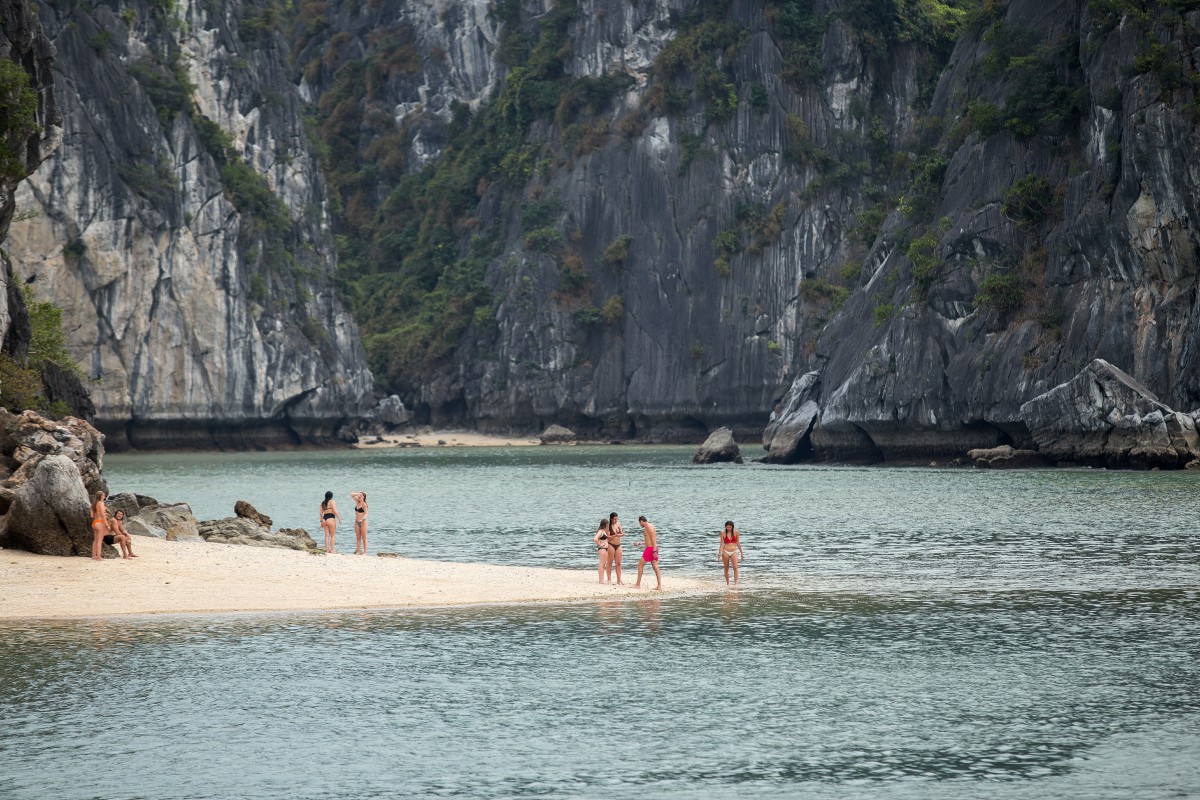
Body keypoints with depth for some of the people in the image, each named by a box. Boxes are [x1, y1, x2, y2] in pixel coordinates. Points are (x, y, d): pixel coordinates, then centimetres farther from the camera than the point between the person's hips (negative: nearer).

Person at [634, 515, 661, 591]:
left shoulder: (648, 526, -10)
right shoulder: (649, 526, 20)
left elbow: (653, 539, -19)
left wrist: (654, 550, -25)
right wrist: (639, 543, 36)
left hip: (650, 549, -9)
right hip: (653, 549, 9)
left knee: (640, 565, 0)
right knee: (655, 567, 4)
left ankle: (638, 585, 3)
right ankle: (659, 586, -1)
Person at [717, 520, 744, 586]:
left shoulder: (736, 532, 3)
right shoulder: (723, 533, 1)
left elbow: (738, 543, 11)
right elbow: (722, 544, 0)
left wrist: (741, 553, 15)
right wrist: (719, 553, -11)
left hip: (734, 552, 0)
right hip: (726, 552, 0)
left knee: (735, 568, -15)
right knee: (726, 568, 7)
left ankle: (735, 583, -17)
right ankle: (727, 583, 18)